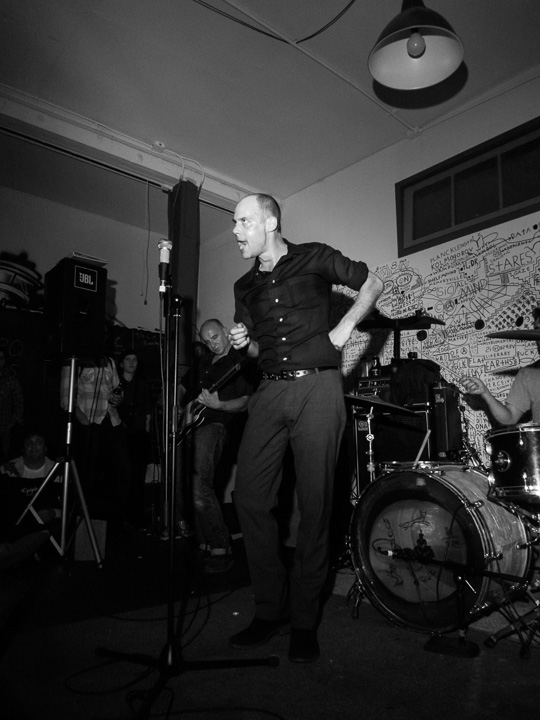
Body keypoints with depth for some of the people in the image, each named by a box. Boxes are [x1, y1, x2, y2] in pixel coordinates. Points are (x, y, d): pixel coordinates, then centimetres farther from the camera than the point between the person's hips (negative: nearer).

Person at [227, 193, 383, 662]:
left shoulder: (315, 259, 5)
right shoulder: (245, 287, 18)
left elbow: (373, 283, 12)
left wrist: (345, 326, -1)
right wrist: (245, 343, 2)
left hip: (317, 387, -4)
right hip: (271, 391, 5)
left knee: (315, 504, -3)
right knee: (249, 496, -4)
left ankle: (305, 622, 11)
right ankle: (270, 609, 12)